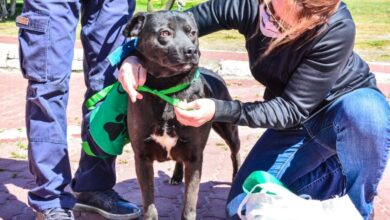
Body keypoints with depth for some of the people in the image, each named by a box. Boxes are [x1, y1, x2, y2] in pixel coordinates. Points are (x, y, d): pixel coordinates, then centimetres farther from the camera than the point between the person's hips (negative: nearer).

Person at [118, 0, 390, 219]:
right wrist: (135, 56, -30)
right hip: (297, 123, 4)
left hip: (351, 103, -3)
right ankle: (337, 174, 15)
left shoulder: (337, 30, -34)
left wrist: (218, 110, -41)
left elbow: (293, 108, -32)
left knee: (362, 113, -41)